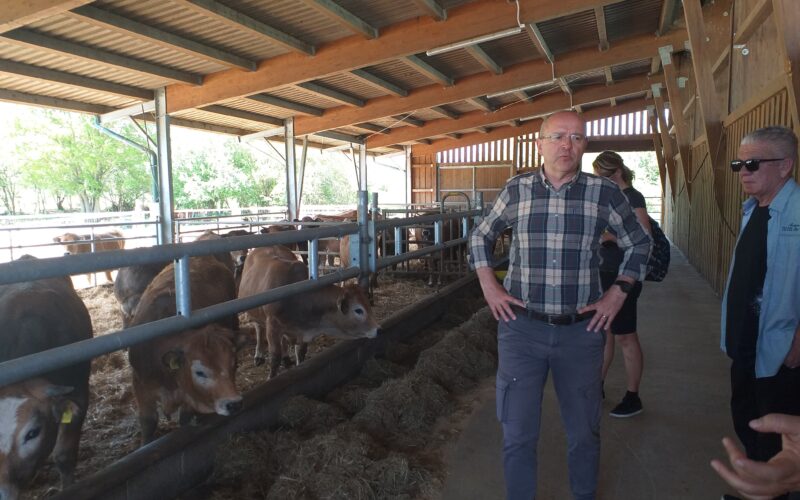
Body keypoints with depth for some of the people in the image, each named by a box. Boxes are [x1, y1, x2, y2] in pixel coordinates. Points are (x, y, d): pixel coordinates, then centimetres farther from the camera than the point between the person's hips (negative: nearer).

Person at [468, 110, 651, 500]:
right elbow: (480, 236, 14)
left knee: (584, 431, 17)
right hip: (520, 327, 0)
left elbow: (639, 243, 12)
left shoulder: (605, 194, -2)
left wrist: (618, 293, 2)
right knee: (517, 434, 9)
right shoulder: (516, 190, 0)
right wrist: (488, 285, 4)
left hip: (581, 329, 0)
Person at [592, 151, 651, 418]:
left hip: (623, 276, -8)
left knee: (625, 336, 1)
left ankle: (633, 398, 15)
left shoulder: (632, 198, -12)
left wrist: (610, 236, -25)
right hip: (603, 273, 8)